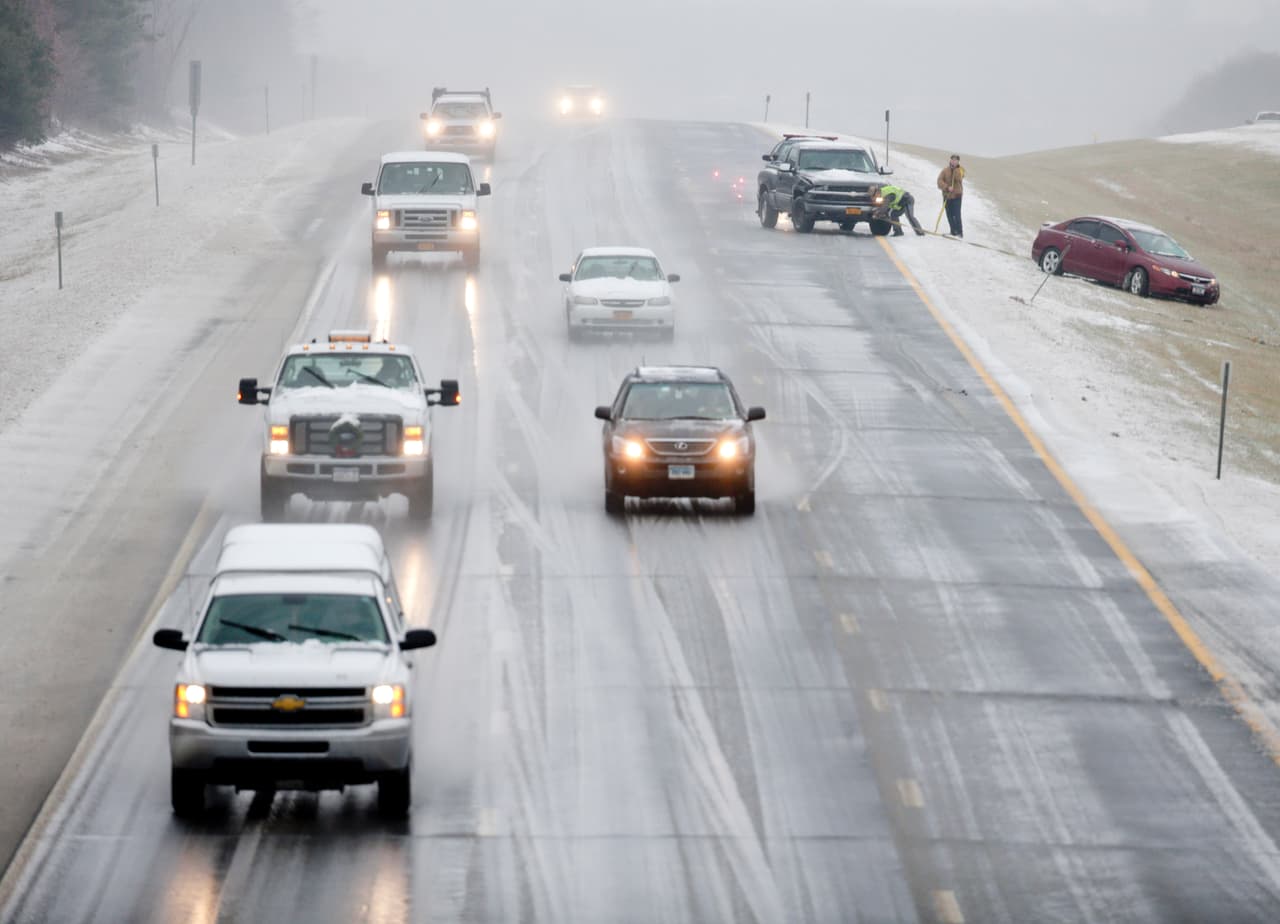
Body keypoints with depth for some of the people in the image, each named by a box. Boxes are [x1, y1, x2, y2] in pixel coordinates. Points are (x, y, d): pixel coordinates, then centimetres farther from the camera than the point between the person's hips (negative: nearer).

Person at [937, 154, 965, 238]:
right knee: (949, 215, 8)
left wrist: (956, 170, -19)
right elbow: (940, 181, -7)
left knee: (956, 215, -12)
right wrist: (947, 187, -20)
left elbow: (959, 179, -15)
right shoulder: (945, 170, 3)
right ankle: (953, 231, 21)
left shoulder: (960, 170, 2)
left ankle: (959, 232, -10)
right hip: (947, 195, 3)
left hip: (956, 195, -3)